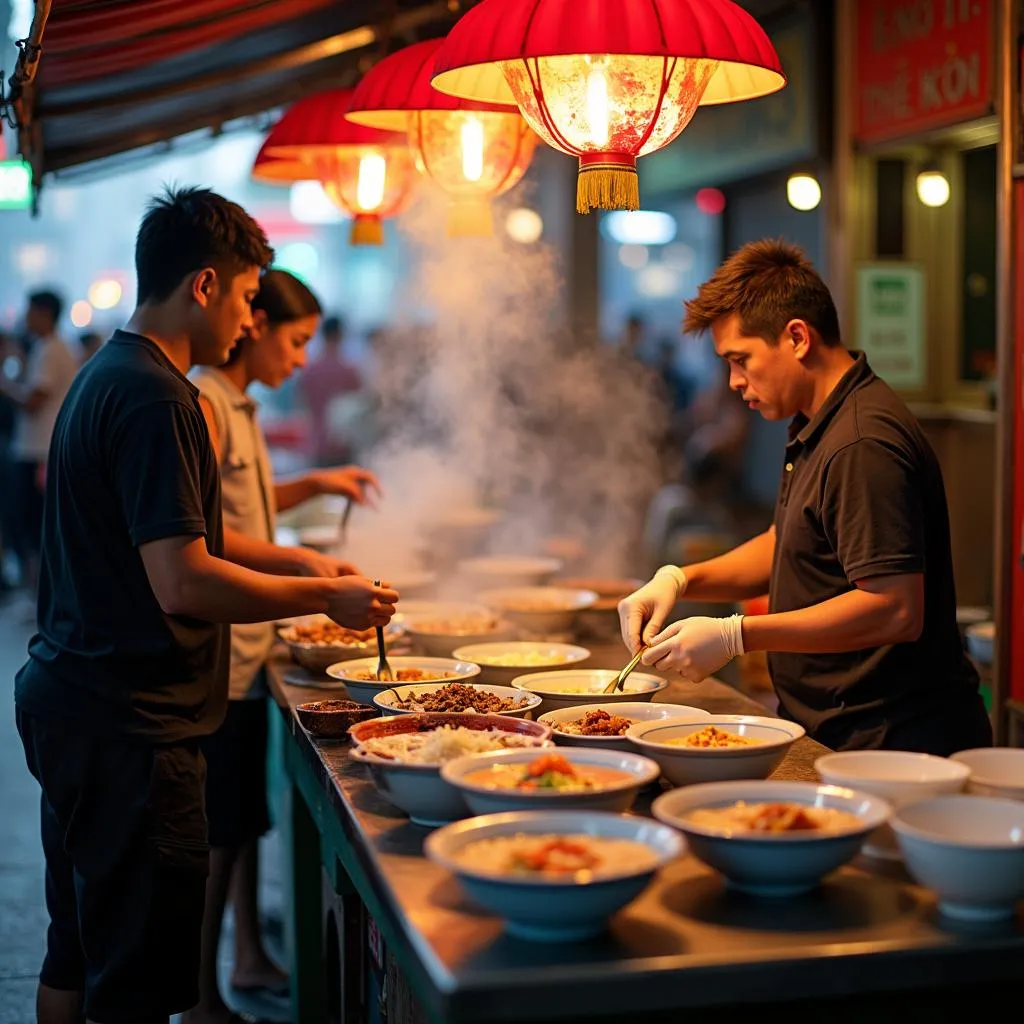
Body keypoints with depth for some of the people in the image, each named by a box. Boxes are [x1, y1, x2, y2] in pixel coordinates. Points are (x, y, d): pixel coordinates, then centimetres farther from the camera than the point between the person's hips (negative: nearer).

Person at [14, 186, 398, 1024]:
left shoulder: (107, 376, 14)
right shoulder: (155, 398, -18)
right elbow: (183, 584, -24)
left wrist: (299, 562, 20)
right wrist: (327, 597, -13)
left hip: (68, 701, 10)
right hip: (128, 726, -10)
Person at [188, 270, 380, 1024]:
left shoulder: (240, 406, 14)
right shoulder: (203, 406, -15)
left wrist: (313, 485, 17)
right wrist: (292, 560, -26)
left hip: (247, 645, 9)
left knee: (247, 815, 18)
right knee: (218, 828, -2)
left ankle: (250, 959, 32)